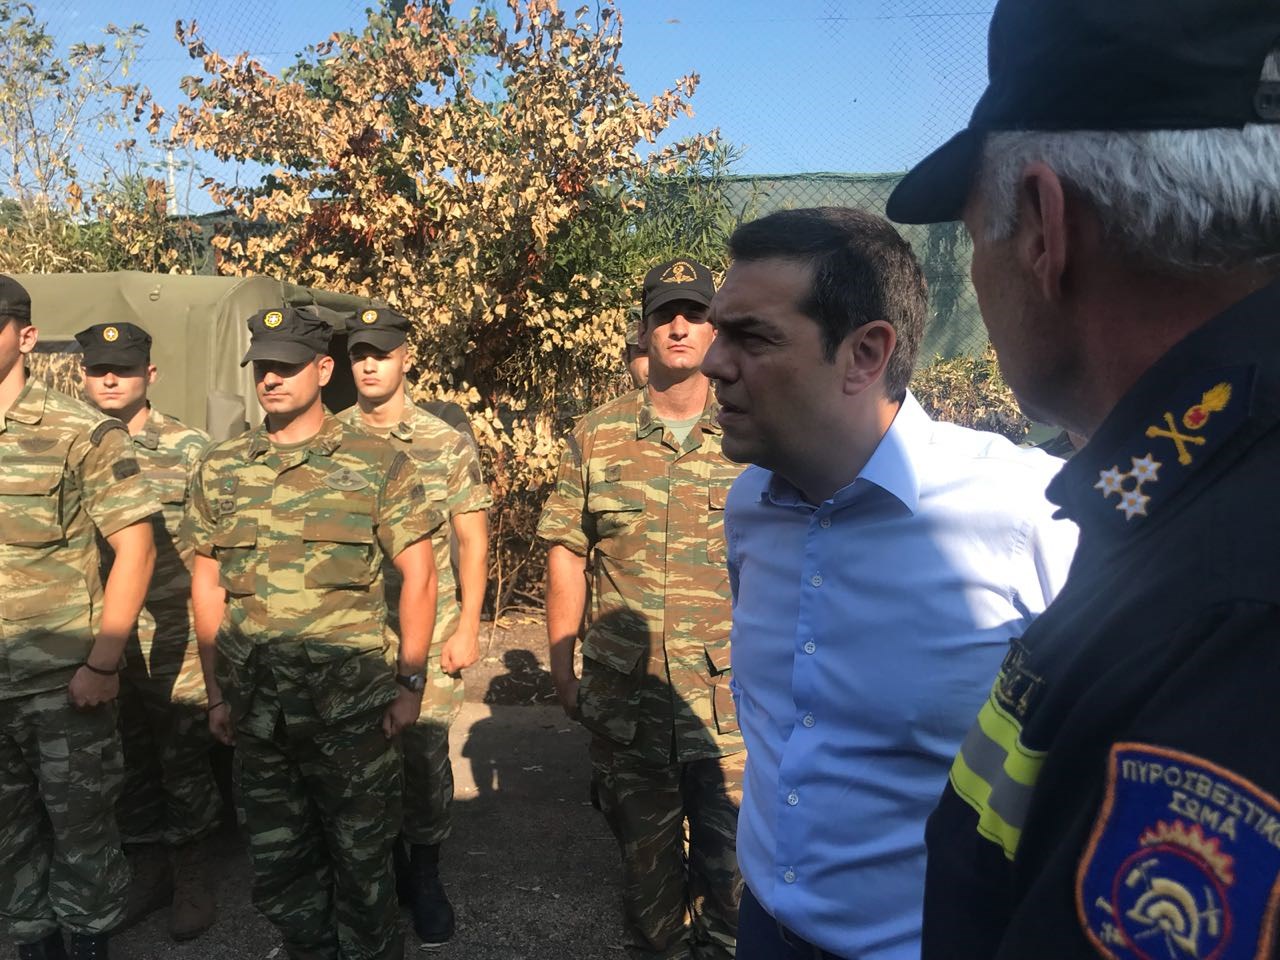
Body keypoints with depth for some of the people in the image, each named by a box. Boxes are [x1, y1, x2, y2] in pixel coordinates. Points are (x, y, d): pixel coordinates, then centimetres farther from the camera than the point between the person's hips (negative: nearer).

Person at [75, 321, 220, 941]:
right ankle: (148, 869, 33)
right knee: (125, 765, 15)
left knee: (182, 762, 7)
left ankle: (192, 877, 25)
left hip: (173, 641, -3)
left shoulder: (189, 449, -5)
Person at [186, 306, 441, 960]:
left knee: (360, 859, 9)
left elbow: (418, 573, -2)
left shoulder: (378, 464, -3)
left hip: (353, 707, -3)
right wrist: (217, 693, 9)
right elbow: (207, 584, 11)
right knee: (276, 868, 16)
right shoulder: (219, 471, 7)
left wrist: (410, 681, -6)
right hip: (256, 711, 4)